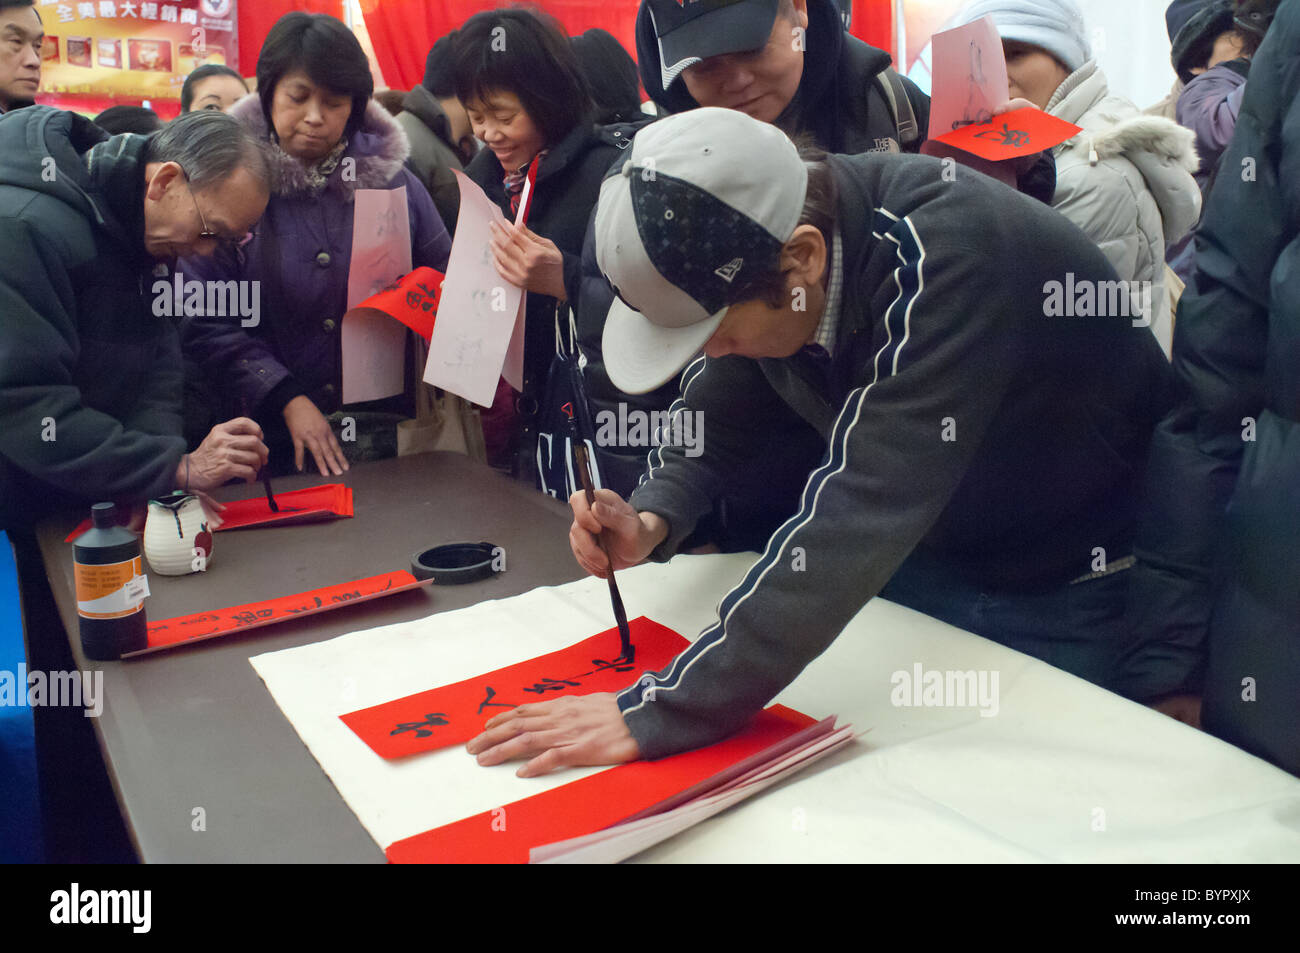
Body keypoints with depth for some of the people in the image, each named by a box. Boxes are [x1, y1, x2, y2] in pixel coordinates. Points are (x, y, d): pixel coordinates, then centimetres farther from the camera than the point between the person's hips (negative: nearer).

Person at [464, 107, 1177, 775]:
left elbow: (860, 512, -42)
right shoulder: (750, 256, -14)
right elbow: (717, 413, 1)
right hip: (926, 547, 6)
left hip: (1065, 586, -5)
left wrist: (660, 713, -40)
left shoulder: (943, 262, -37)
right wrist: (652, 519, -19)